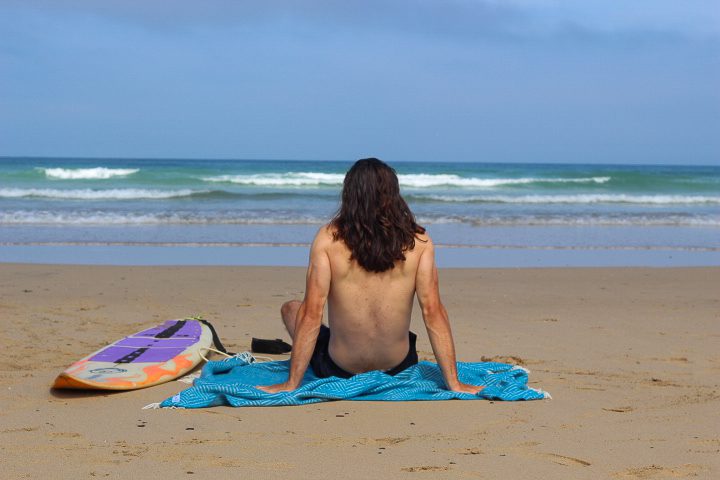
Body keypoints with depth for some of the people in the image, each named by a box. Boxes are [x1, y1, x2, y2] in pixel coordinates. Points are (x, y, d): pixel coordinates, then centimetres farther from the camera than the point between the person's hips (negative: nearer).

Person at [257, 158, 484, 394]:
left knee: (289, 308, 26)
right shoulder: (419, 241, -11)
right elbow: (433, 312, -12)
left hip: (340, 370, -2)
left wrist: (291, 384, -11)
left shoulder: (328, 238, -14)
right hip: (397, 367, 3)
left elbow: (311, 313, -16)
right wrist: (453, 384, -6)